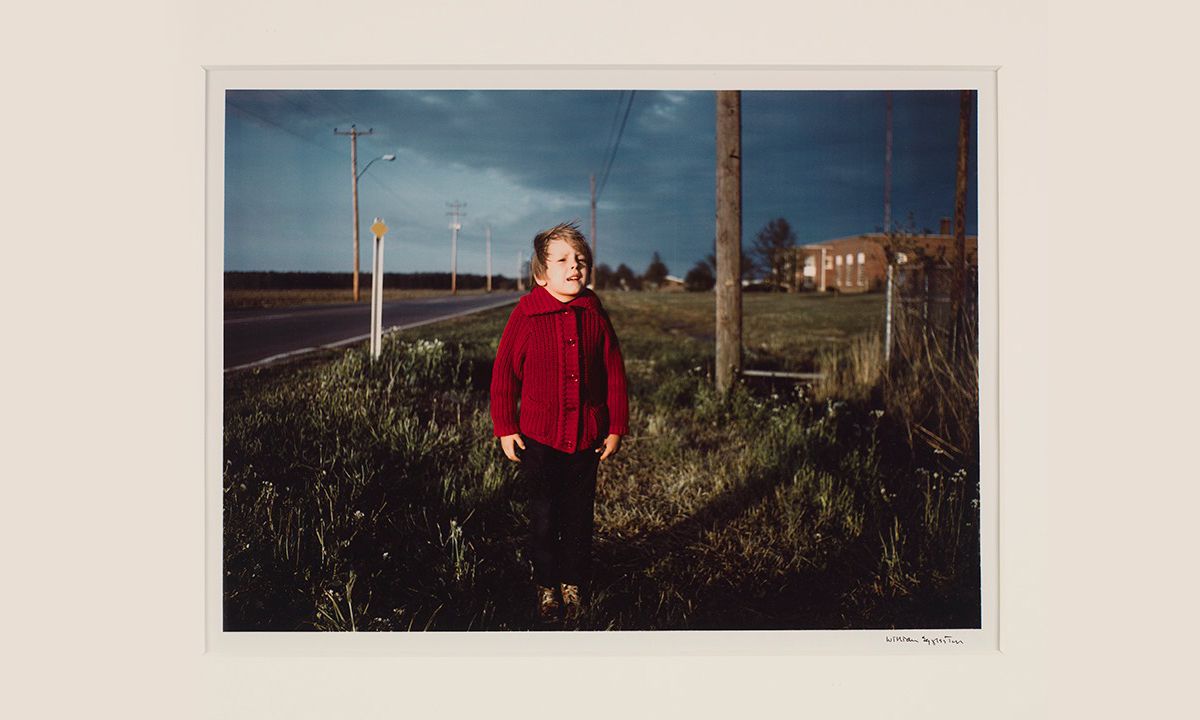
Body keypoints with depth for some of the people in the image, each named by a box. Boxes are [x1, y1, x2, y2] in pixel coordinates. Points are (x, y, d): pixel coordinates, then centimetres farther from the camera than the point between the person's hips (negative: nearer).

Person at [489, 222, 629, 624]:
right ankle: (546, 587, 24)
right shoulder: (526, 315, -8)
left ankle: (573, 584, 29)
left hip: (586, 438, 2)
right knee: (544, 517, 8)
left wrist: (616, 428, 3)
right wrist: (505, 429, -5)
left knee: (579, 516, 12)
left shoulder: (594, 315, -1)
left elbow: (614, 375, 4)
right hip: (538, 436, -2)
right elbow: (504, 374, -4)